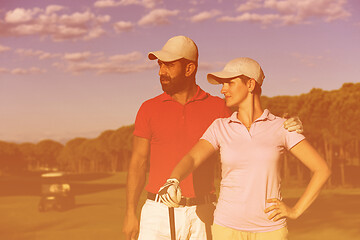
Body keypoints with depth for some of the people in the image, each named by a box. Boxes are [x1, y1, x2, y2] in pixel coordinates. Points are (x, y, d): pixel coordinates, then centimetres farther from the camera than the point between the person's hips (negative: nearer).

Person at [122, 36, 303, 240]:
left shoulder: (217, 107, 2)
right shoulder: (149, 109, 1)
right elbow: (138, 163, 2)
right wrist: (130, 213, -2)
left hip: (201, 215, 1)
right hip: (159, 213, 0)